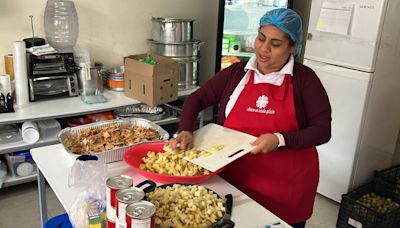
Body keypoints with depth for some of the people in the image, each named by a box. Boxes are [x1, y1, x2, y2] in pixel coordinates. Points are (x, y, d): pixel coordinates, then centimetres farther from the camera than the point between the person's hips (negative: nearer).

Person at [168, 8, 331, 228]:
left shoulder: (304, 79, -5)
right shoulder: (237, 72, 2)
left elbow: (322, 130, -8)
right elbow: (197, 98, 4)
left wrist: (280, 140, -23)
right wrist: (186, 131, -13)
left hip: (287, 185, -1)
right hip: (235, 178, 2)